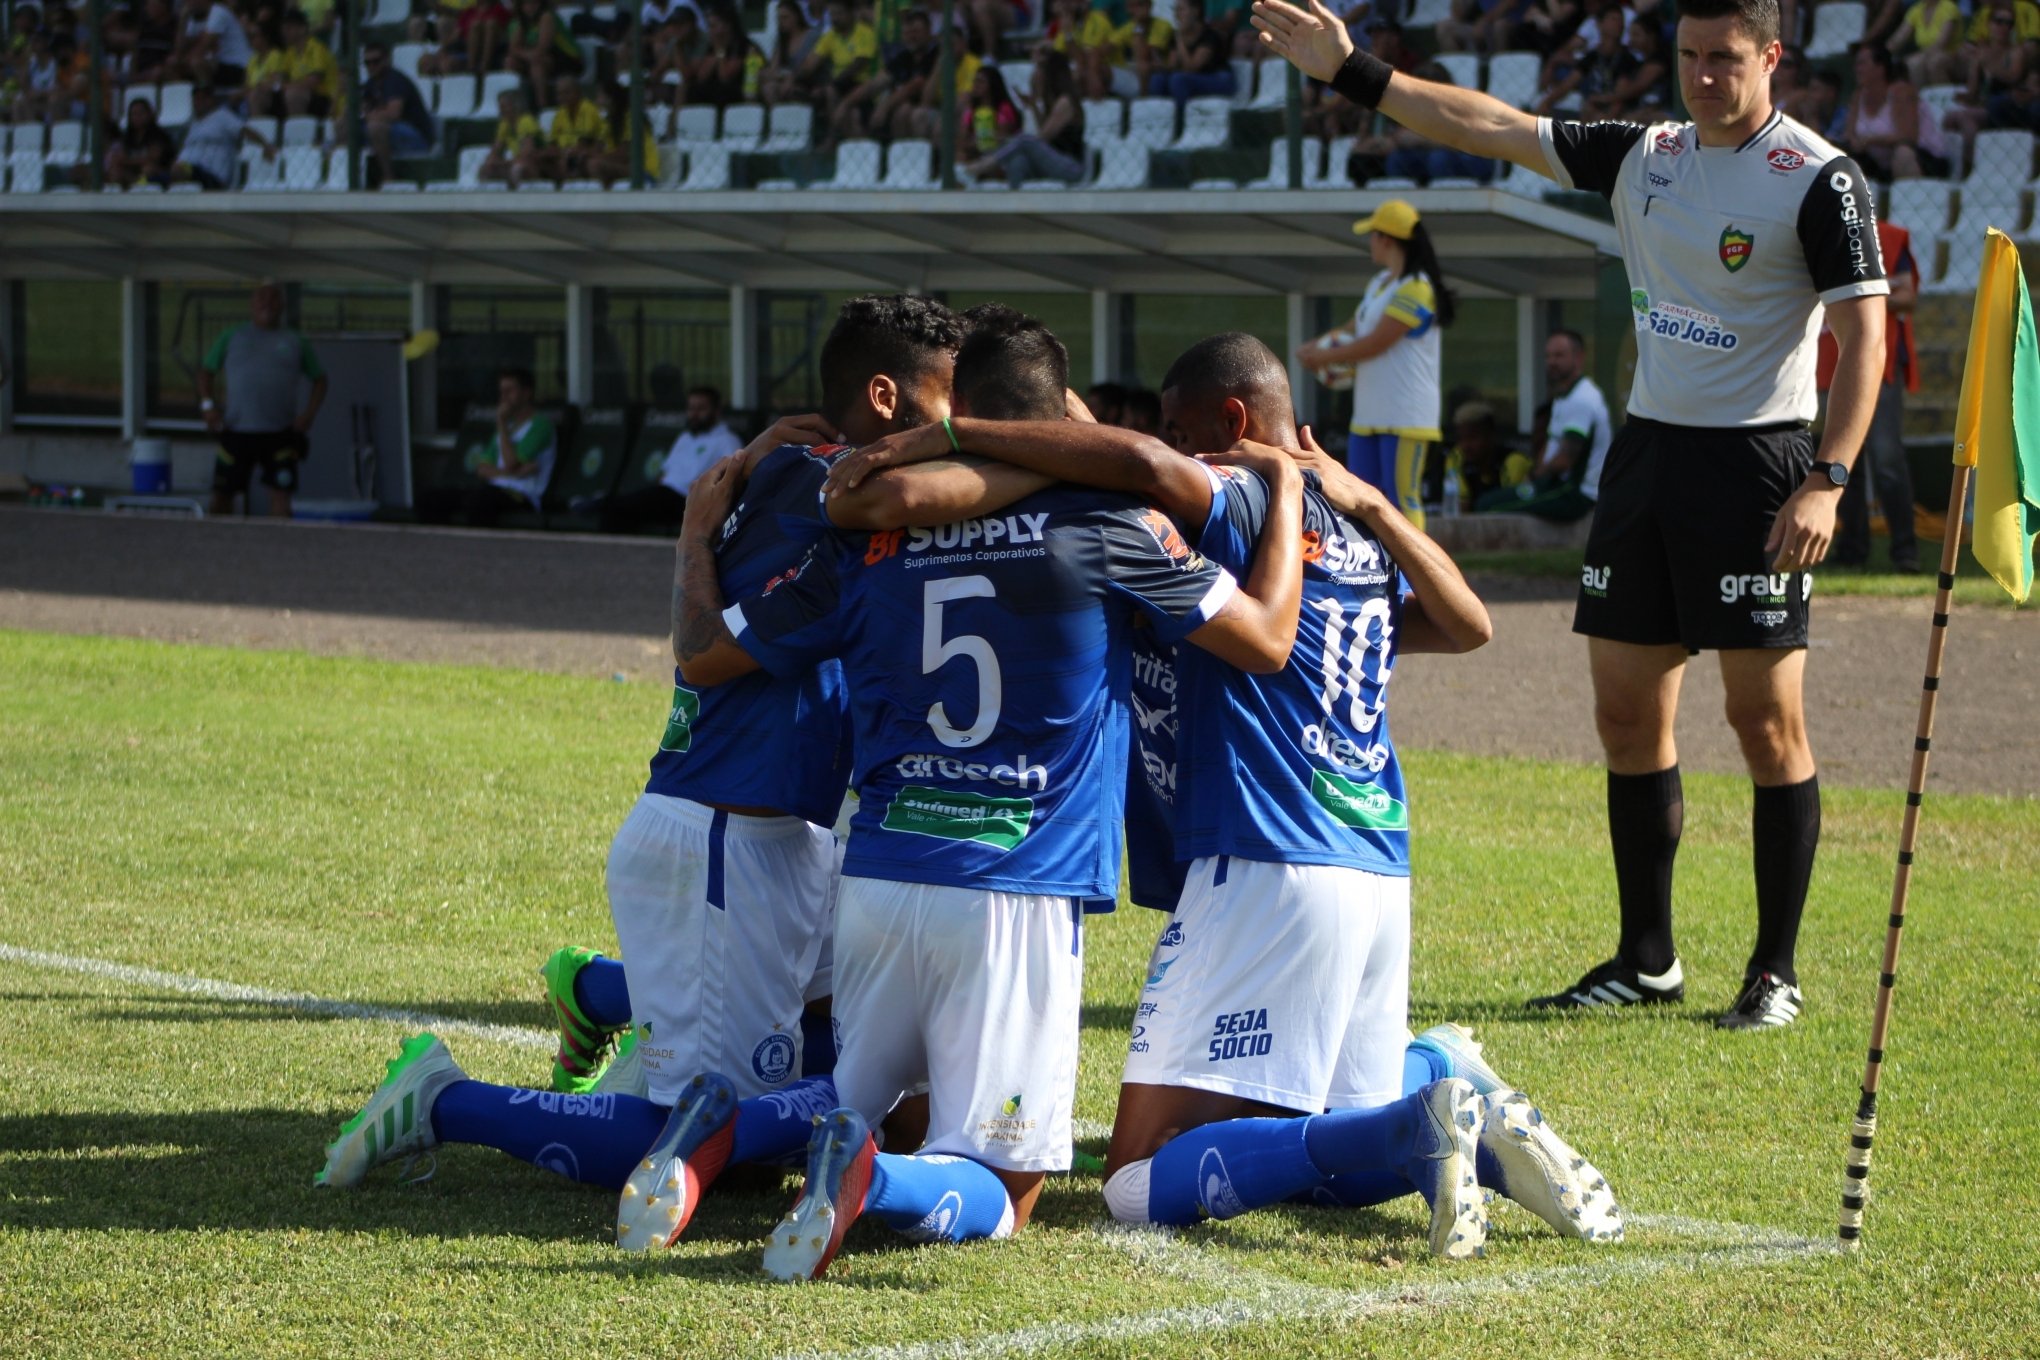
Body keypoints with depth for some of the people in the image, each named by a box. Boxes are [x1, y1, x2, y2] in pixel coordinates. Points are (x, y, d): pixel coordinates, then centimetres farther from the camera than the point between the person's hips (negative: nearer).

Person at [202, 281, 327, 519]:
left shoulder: (295, 342, 11)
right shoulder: (232, 337, 11)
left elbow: (319, 379, 15)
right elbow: (207, 371, 14)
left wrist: (309, 412, 0)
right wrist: (208, 404, -2)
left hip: (279, 433, 0)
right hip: (236, 430, 0)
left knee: (281, 493, -5)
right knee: (222, 493, 0)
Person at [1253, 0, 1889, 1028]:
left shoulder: (1818, 180, -9)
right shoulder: (1643, 157, 10)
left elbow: (1865, 330, -14)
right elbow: (1489, 127, 12)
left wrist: (1827, 481, -23)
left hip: (1754, 465, -7)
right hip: (1647, 446, 7)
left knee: (1767, 720, -6)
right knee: (1626, 714, 7)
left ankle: (1775, 973, 2)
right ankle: (1648, 960, 17)